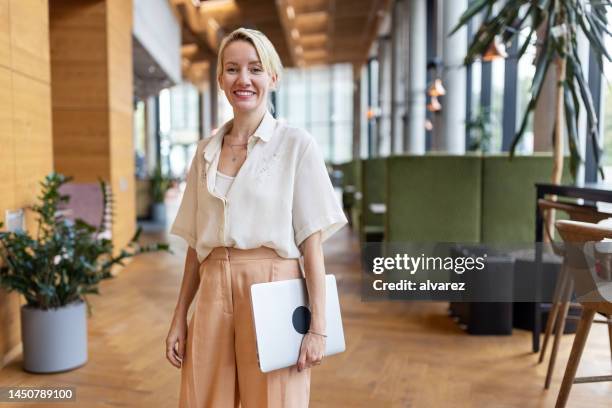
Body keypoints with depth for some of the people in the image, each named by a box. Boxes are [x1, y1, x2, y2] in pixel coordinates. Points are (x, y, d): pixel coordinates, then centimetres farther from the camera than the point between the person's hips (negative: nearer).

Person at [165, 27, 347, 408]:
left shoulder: (296, 144, -4)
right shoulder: (206, 151, 10)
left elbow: (311, 240, -6)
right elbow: (197, 243, 12)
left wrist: (318, 327, -10)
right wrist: (180, 318, 11)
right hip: (213, 293, 4)